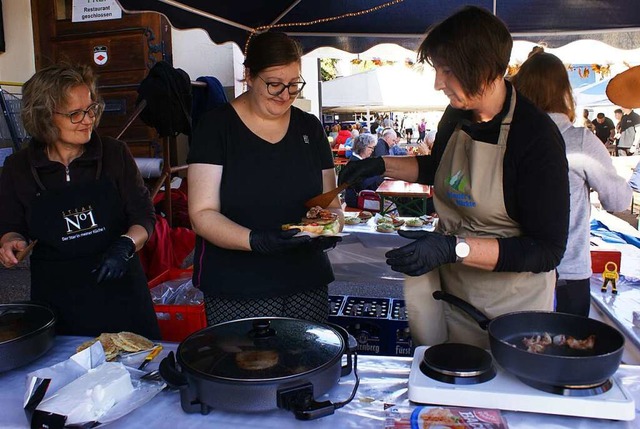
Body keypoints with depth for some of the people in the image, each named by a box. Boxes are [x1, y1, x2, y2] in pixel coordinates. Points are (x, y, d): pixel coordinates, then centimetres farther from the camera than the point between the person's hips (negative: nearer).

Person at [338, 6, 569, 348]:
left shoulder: (537, 138, -24)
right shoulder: (456, 116, -4)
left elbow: (548, 251, -24)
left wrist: (455, 248, -32)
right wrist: (382, 165, 4)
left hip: (510, 306, -6)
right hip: (451, 289, 6)